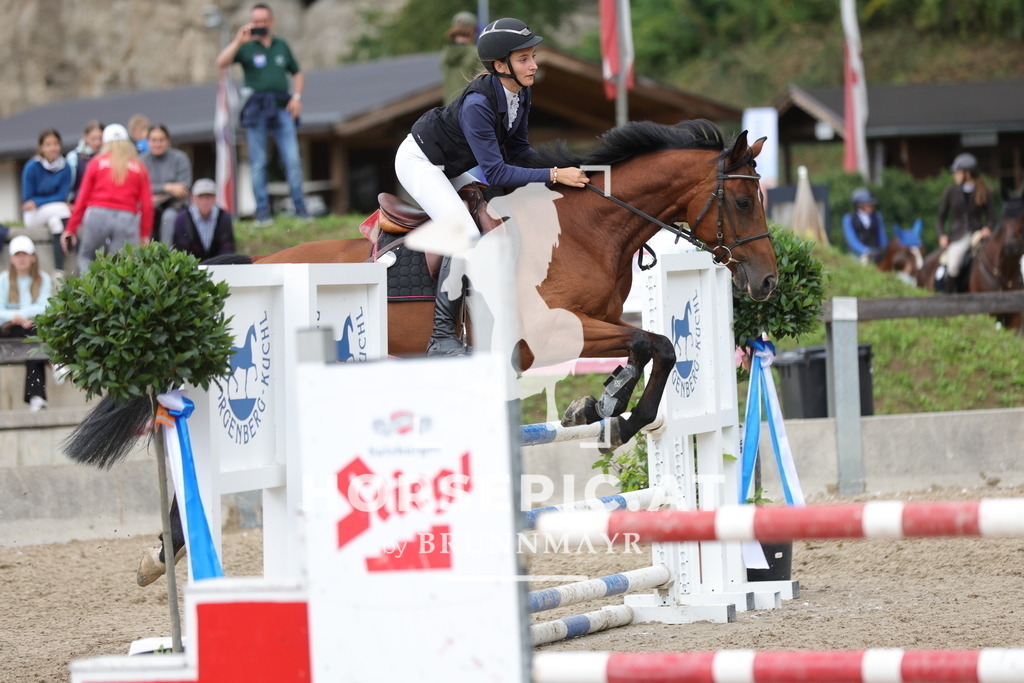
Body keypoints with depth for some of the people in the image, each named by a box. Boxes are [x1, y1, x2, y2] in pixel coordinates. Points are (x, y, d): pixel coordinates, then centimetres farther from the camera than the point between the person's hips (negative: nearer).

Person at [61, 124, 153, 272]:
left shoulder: (96, 163, 11)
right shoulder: (139, 167, 12)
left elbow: (82, 198, 8)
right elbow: (147, 204, 6)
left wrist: (71, 229, 12)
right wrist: (145, 234, 12)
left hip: (97, 215, 0)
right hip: (127, 218, 0)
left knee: (86, 257, 16)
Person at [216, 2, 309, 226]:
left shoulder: (282, 46, 16)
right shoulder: (246, 46, 6)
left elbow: (297, 74, 23)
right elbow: (221, 63, -9)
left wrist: (297, 96, 6)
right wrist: (238, 42, -18)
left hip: (282, 108, 2)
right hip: (256, 108, -2)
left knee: (293, 159, -5)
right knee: (258, 163, -1)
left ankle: (300, 208, -1)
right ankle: (262, 212, 2)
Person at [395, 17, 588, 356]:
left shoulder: (520, 93, -9)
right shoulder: (478, 104, -34)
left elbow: (517, 150, 3)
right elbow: (496, 173, -34)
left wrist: (558, 167, -13)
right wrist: (553, 175, -37)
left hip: (449, 169, 10)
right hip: (418, 162, -10)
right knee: (466, 231, -24)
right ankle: (441, 337, -20)